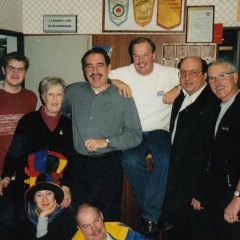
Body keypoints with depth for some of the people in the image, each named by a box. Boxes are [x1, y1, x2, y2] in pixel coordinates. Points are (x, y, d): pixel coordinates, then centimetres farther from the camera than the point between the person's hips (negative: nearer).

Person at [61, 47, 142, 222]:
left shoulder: (123, 97, -5)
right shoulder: (73, 91, 4)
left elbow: (136, 135, -6)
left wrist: (106, 142, -18)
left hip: (109, 166, -2)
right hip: (80, 165, 3)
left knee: (109, 219, 11)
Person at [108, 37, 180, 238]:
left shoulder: (169, 74, 4)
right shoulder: (122, 73, 3)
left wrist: (177, 89, -13)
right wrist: (115, 82, -18)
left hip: (158, 131, 0)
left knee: (165, 159, -32)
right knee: (131, 161, -32)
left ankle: (149, 217, -20)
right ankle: (156, 214, -13)